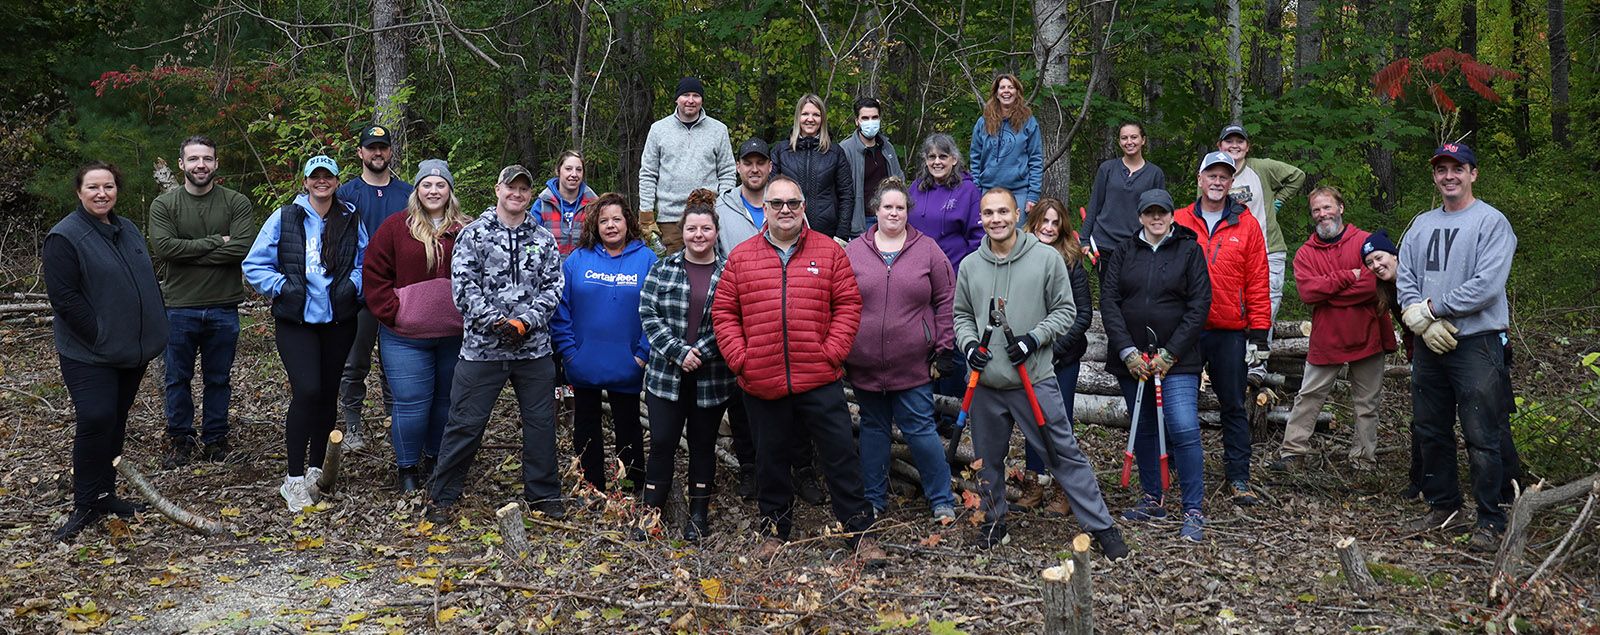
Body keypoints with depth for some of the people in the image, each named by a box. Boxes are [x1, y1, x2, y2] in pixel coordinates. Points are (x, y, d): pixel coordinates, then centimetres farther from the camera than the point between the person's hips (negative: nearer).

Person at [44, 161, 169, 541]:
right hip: (90, 354, -7)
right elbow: (64, 297, -16)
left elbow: (149, 282, 21)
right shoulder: (65, 236, -11)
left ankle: (104, 495, 25)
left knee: (116, 422, 13)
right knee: (96, 420, -14)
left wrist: (154, 330, 13)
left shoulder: (127, 230, 12)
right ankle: (86, 506, -1)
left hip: (131, 350, 7)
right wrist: (100, 336, -18)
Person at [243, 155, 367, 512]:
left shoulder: (351, 220, 7)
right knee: (307, 391, -16)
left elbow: (367, 263, 13)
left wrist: (353, 284, -5)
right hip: (295, 321, -3)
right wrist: (282, 286, -11)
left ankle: (315, 469, 26)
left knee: (328, 393, 10)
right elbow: (254, 266, 2)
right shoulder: (285, 218, 0)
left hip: (338, 321, 3)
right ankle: (294, 479, -6)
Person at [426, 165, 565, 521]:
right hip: (482, 346, -3)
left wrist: (525, 321, -12)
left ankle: (543, 494, 25)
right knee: (465, 423, 2)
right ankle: (442, 495, 15)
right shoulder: (473, 234, 1)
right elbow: (463, 286, -7)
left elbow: (552, 288, 3)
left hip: (534, 348, 3)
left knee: (541, 422, 10)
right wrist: (495, 321, -18)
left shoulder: (544, 240, 10)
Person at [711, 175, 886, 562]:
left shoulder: (829, 252, 4)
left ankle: (860, 531, 13)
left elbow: (848, 305, 2)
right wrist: (739, 358, -5)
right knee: (771, 458, 14)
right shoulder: (741, 257, 6)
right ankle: (775, 528, 30)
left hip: (820, 379, -1)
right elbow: (724, 312, 6)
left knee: (840, 454, 2)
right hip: (761, 382, 1)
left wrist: (832, 352, -8)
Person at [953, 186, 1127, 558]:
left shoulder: (1046, 259, -4)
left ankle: (1101, 526, 8)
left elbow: (1065, 310, 1)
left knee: (1064, 454, 0)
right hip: (986, 383, 3)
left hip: (1035, 379, -3)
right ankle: (993, 522, 33)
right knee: (987, 459, 14)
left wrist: (1034, 338, -13)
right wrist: (969, 344, -2)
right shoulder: (970, 266, 6)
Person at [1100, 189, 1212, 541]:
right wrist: (1127, 352, -9)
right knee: (1144, 429, 12)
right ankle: (1153, 499, 26)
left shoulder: (1189, 250, 2)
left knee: (1184, 429, -13)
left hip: (1176, 359, -3)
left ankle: (1193, 512, -5)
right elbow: (1109, 301, 1)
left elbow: (1199, 305, -4)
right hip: (1131, 359, 3)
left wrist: (1169, 354, -11)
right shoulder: (1123, 251, 7)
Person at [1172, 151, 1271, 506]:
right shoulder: (1179, 222, 3)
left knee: (1233, 406, 6)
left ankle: (1238, 478, 13)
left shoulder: (1246, 225, 3)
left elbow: (1257, 283, 2)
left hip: (1231, 333, 0)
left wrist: (1259, 334, -2)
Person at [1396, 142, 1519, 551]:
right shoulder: (1421, 225, 15)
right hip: (1429, 346, 7)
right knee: (1432, 432, 15)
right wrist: (1423, 322, -9)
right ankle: (1442, 506, 29)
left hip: (1476, 344, -6)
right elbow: (1404, 279, 8)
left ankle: (1491, 521, 4)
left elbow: (1487, 285, -17)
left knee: (1481, 438, -5)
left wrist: (1431, 308, -12)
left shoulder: (1491, 222, -5)